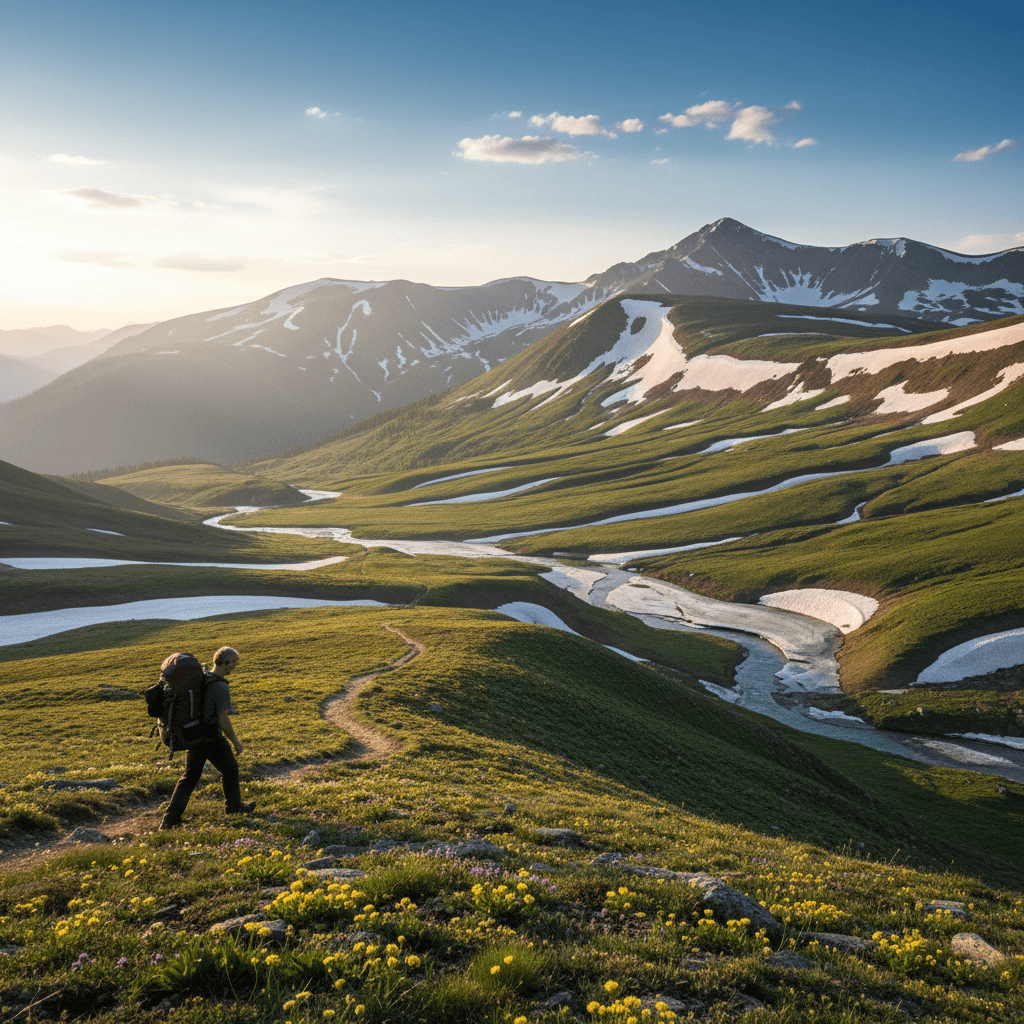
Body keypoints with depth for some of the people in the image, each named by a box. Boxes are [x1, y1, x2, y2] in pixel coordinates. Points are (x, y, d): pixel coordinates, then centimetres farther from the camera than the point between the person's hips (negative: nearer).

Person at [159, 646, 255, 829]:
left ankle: (170, 819, 8)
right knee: (229, 769, 17)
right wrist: (236, 743, -12)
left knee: (190, 777, 13)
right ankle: (234, 805, 36)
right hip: (212, 740, -7)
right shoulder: (221, 687, -23)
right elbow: (224, 720, -25)